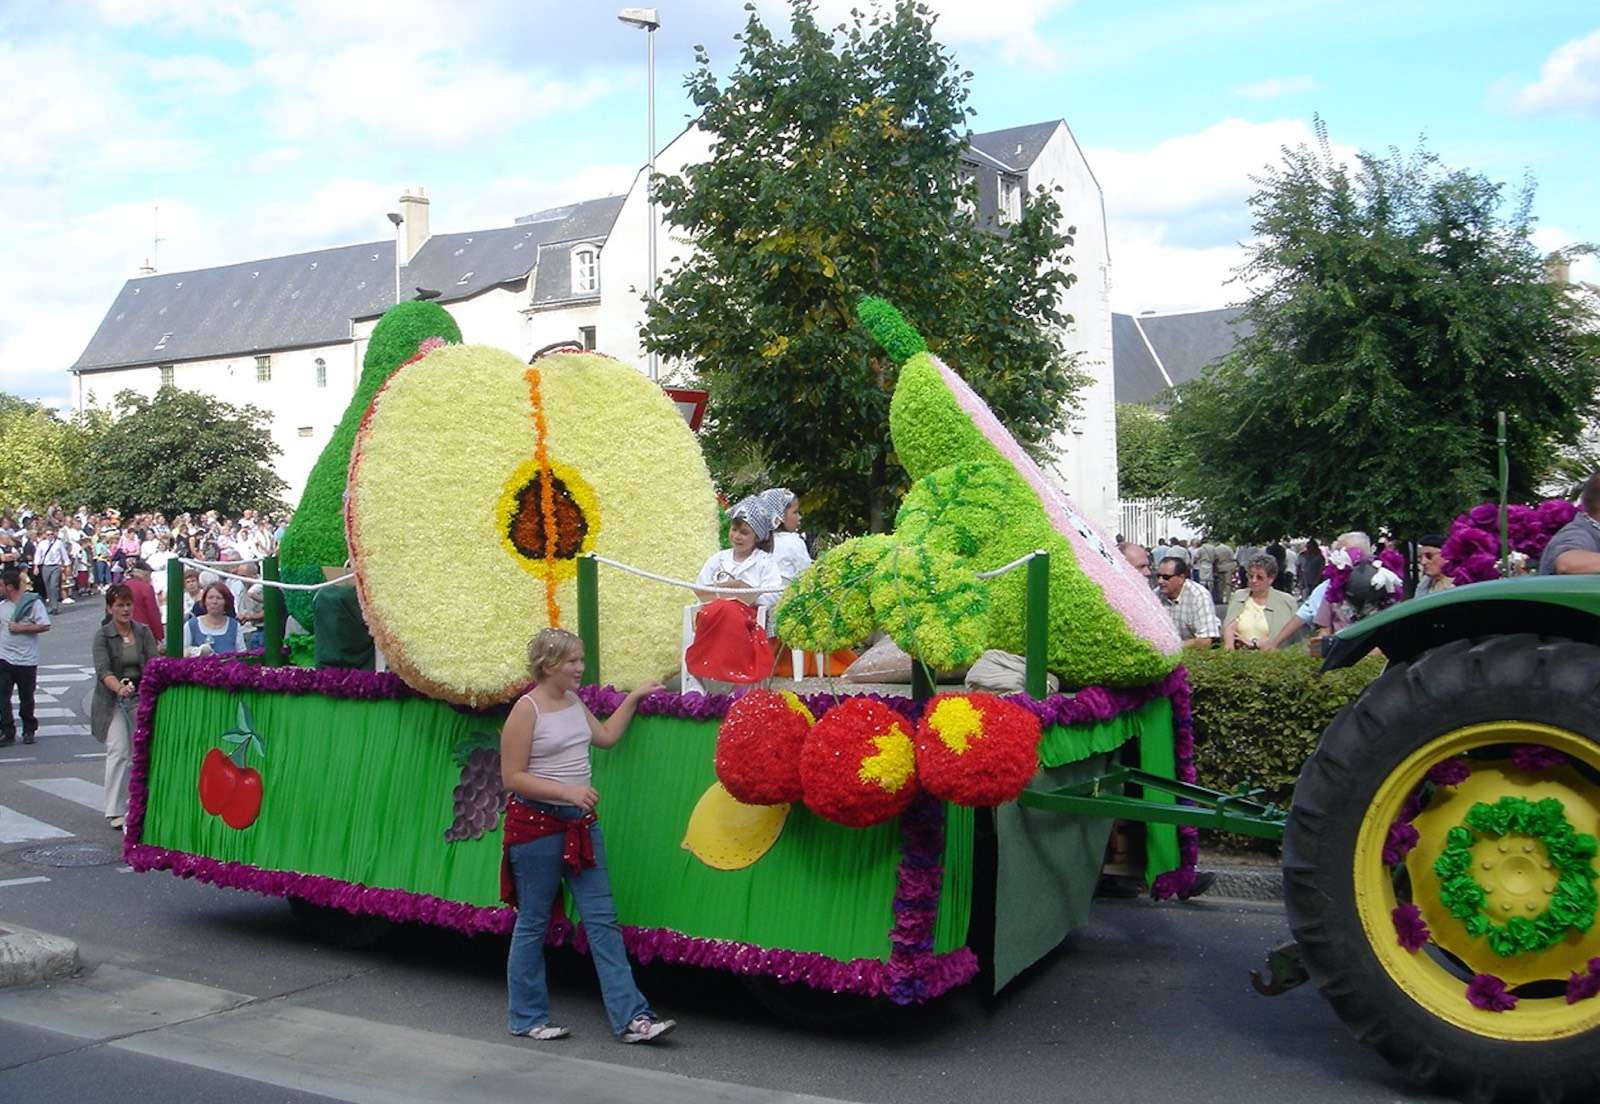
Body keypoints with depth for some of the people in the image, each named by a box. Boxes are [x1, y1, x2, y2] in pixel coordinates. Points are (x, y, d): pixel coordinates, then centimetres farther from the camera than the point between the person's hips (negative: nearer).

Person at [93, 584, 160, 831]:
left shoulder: (144, 632, 5)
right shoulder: (102, 636, -4)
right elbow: (103, 670, -17)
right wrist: (119, 688, -36)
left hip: (141, 697, 3)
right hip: (112, 700, -3)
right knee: (119, 751, -10)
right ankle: (115, 811, -5)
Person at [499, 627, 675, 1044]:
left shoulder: (574, 702, 10)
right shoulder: (527, 709, -14)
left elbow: (606, 737, 25)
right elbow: (512, 777, -16)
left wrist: (632, 698, 21)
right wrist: (567, 791, -22)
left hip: (580, 822, 7)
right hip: (537, 824, -7)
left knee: (602, 918, 3)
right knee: (533, 923, 5)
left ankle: (630, 1016, 4)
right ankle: (526, 1017, 20)